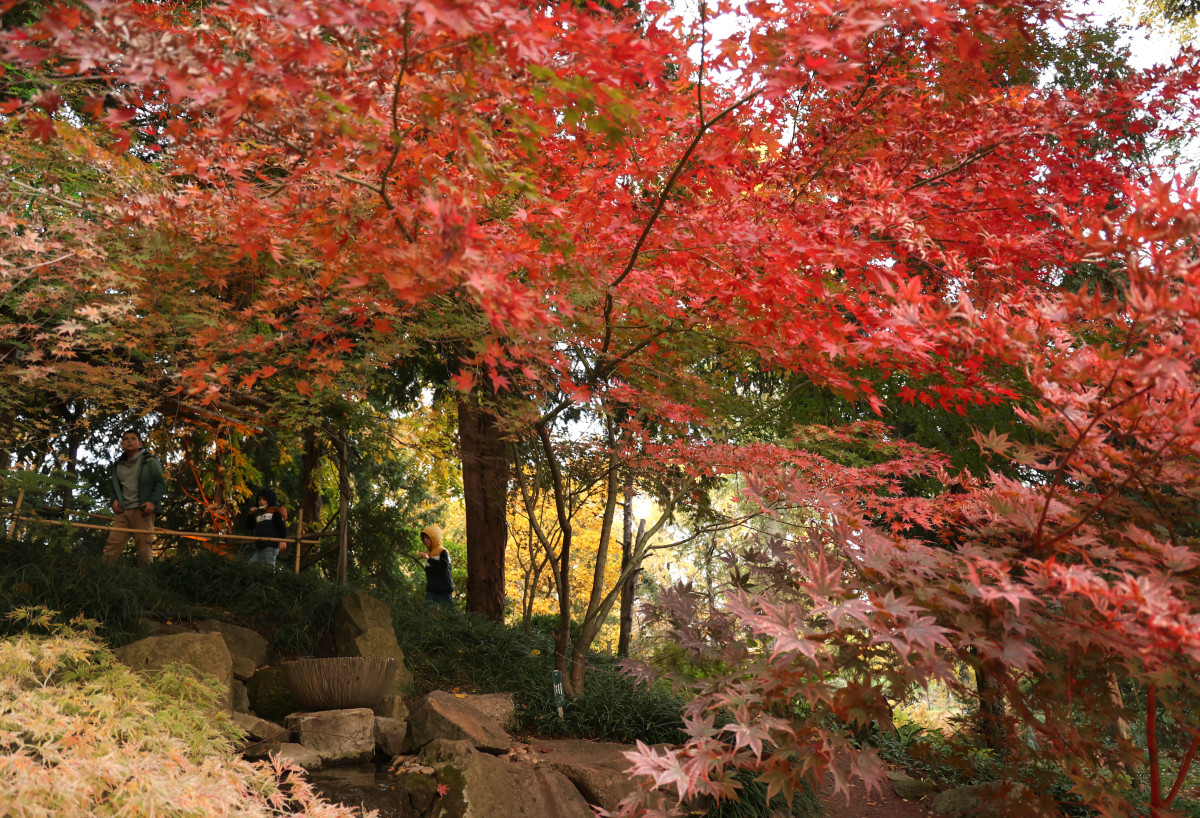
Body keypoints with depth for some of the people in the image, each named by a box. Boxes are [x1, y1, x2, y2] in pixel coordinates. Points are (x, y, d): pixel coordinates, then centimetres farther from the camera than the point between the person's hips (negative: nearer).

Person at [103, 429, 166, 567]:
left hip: (142, 510, -4)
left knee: (143, 547, -3)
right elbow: (112, 486, 28)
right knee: (112, 544, -5)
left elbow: (161, 484, 2)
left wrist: (153, 502, -11)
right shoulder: (117, 465, 16)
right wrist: (114, 500, 9)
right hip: (123, 511, 4)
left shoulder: (150, 461, 3)